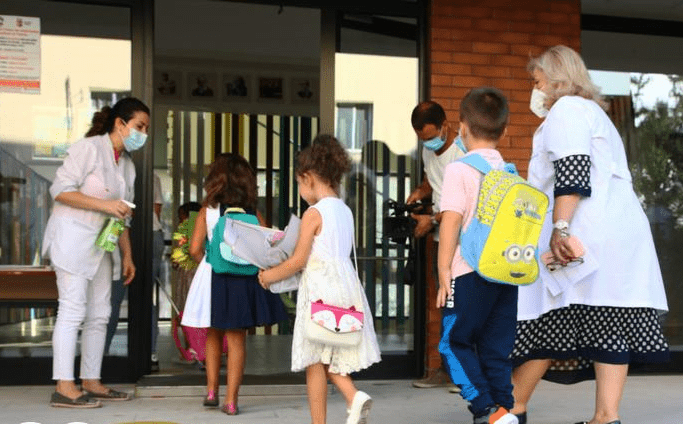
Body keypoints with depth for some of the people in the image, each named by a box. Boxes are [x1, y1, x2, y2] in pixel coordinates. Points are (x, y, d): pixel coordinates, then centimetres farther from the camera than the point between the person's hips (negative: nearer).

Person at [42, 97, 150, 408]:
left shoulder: (127, 164, 17)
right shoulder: (89, 148, -9)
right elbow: (60, 190, -16)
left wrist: (127, 255, 15)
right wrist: (104, 204, -21)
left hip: (100, 243, 9)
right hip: (72, 238, -9)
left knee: (99, 314, 8)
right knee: (73, 310, -12)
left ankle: (91, 382, 16)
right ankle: (64, 388, -11)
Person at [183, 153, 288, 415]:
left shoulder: (207, 211, -5)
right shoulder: (253, 212, -1)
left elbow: (195, 249, -9)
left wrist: (208, 263, 10)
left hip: (214, 277, 0)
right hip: (245, 280, 0)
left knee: (213, 336, 20)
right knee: (236, 339, 6)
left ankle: (211, 391, 24)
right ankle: (231, 400, 5)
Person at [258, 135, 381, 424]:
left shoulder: (314, 214, -11)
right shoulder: (345, 211, 11)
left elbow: (298, 261, -12)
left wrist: (270, 276, 3)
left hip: (320, 287, -8)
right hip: (345, 285, 8)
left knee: (314, 361, 2)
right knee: (328, 358, 16)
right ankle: (354, 397, -5)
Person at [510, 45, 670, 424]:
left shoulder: (566, 109, -1)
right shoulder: (596, 113, 30)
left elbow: (571, 171, -15)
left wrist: (560, 228, -23)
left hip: (588, 232, -9)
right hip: (623, 231, 10)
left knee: (544, 321, -4)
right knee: (609, 325, 0)